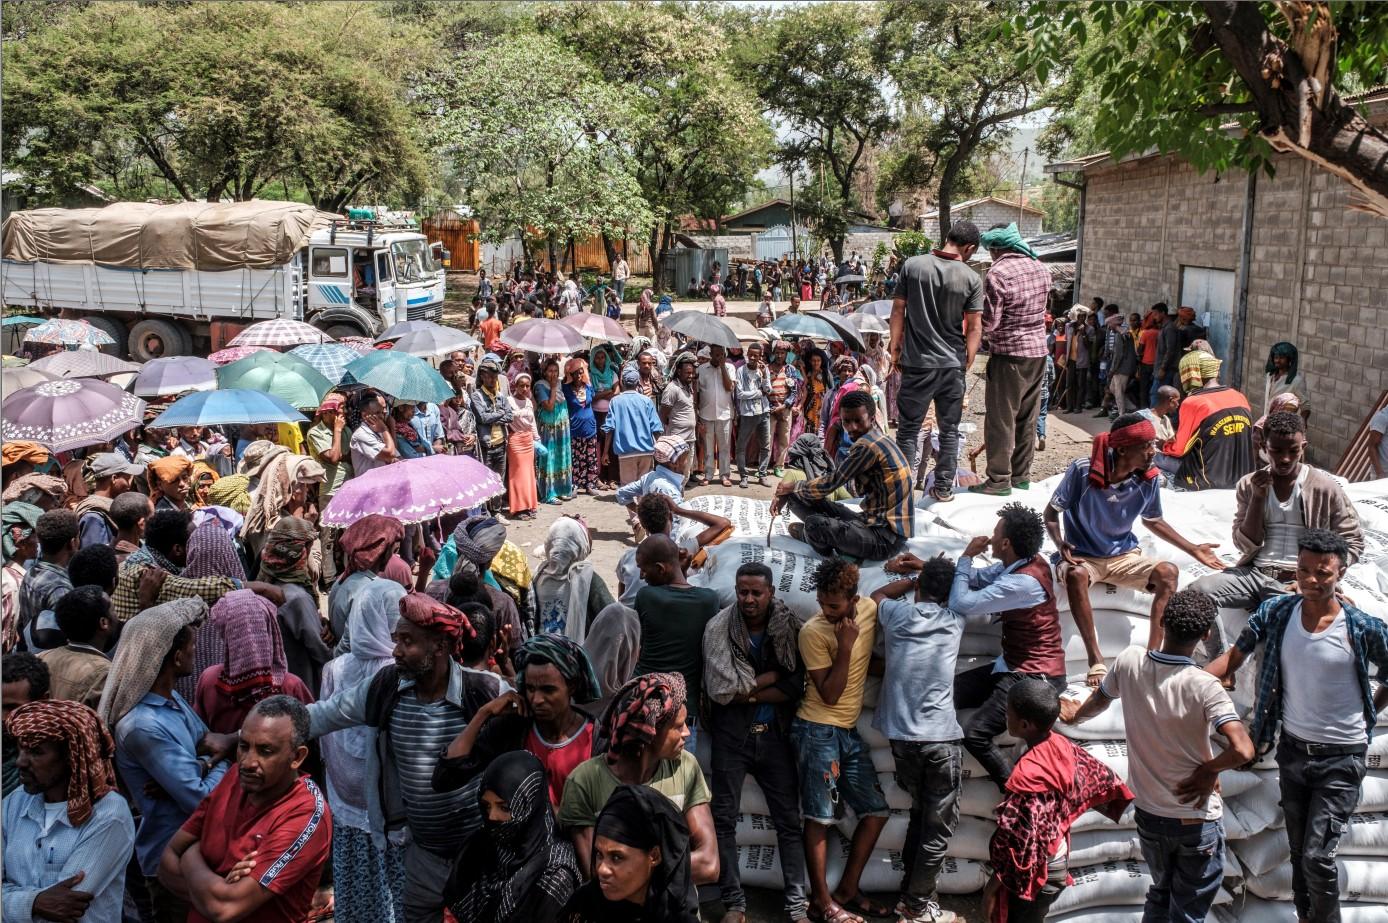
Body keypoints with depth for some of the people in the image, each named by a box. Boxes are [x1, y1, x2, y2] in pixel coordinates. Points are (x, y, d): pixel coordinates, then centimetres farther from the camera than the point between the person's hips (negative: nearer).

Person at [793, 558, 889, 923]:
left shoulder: (868, 609, -2)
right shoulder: (813, 631, -17)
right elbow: (829, 694, -17)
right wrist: (845, 647, -23)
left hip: (850, 730, 7)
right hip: (818, 731, -7)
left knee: (876, 812, 9)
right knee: (819, 818, -2)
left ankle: (847, 891, 20)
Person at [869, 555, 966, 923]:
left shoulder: (897, 614, 3)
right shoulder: (955, 620, 2)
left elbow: (878, 594, 27)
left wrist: (915, 576, 26)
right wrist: (927, 568, 30)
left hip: (901, 736, 4)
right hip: (941, 737, -3)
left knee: (920, 814, 21)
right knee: (939, 826, 7)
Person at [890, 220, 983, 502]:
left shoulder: (912, 266, -5)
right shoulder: (971, 279, -6)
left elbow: (898, 311, 0)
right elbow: (974, 328, -4)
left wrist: (895, 348, 9)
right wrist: (967, 362, 8)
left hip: (917, 363, 0)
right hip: (953, 364, 0)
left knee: (908, 429, 9)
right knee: (949, 429, 13)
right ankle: (944, 488, 19)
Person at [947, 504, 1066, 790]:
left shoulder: (1023, 581, -27)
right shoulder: (1022, 563, 2)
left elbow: (961, 604, -28)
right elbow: (978, 579, 13)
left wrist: (966, 557, -15)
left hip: (1034, 677, -10)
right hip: (1016, 667, 10)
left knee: (974, 735, -18)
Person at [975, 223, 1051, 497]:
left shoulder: (997, 273, -17)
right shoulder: (1041, 268, 8)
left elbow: (989, 322, -17)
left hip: (1009, 353, -7)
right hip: (1038, 350, 8)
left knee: (1001, 417, 0)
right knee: (1027, 415, 14)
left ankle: (999, 479, 2)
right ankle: (1021, 474, 23)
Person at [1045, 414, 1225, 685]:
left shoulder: (1148, 479, -6)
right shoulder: (1083, 470, -19)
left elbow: (1153, 521, 14)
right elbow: (1051, 513, -7)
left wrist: (1193, 550, 9)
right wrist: (1061, 545, -26)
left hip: (1124, 557, 4)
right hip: (1082, 557, -4)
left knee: (1168, 572, -22)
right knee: (1075, 575, -37)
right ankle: (1096, 660, -32)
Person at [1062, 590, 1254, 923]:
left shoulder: (1129, 661, -10)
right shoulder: (1203, 686, -24)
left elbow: (1099, 699, 10)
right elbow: (1242, 750, -34)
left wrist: (1075, 715, 32)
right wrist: (1209, 769, -13)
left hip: (1149, 814, 4)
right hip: (1197, 821, -4)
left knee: (1159, 895, 27)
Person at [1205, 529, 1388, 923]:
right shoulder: (1276, 612, -7)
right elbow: (1234, 656, -8)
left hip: (1339, 758, -4)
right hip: (1292, 749, 4)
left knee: (1317, 857, -7)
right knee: (1298, 851, 17)